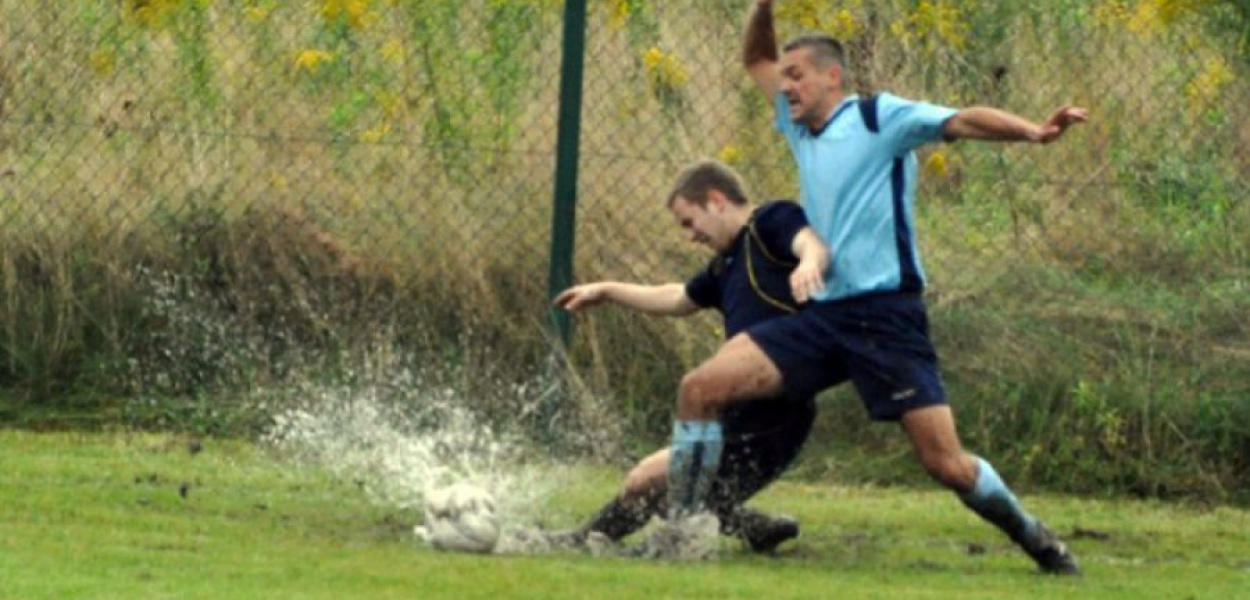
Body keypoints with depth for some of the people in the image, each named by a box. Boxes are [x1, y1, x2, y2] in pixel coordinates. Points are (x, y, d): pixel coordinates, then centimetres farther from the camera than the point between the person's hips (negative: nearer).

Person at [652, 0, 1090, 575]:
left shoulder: (880, 117, -3)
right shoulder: (801, 129, 17)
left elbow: (962, 121, -15)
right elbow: (757, 60, 30)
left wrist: (1031, 132, -33)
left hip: (885, 316, -7)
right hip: (820, 316, 7)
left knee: (947, 465, -12)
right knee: (700, 388, -7)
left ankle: (1035, 538, 10)